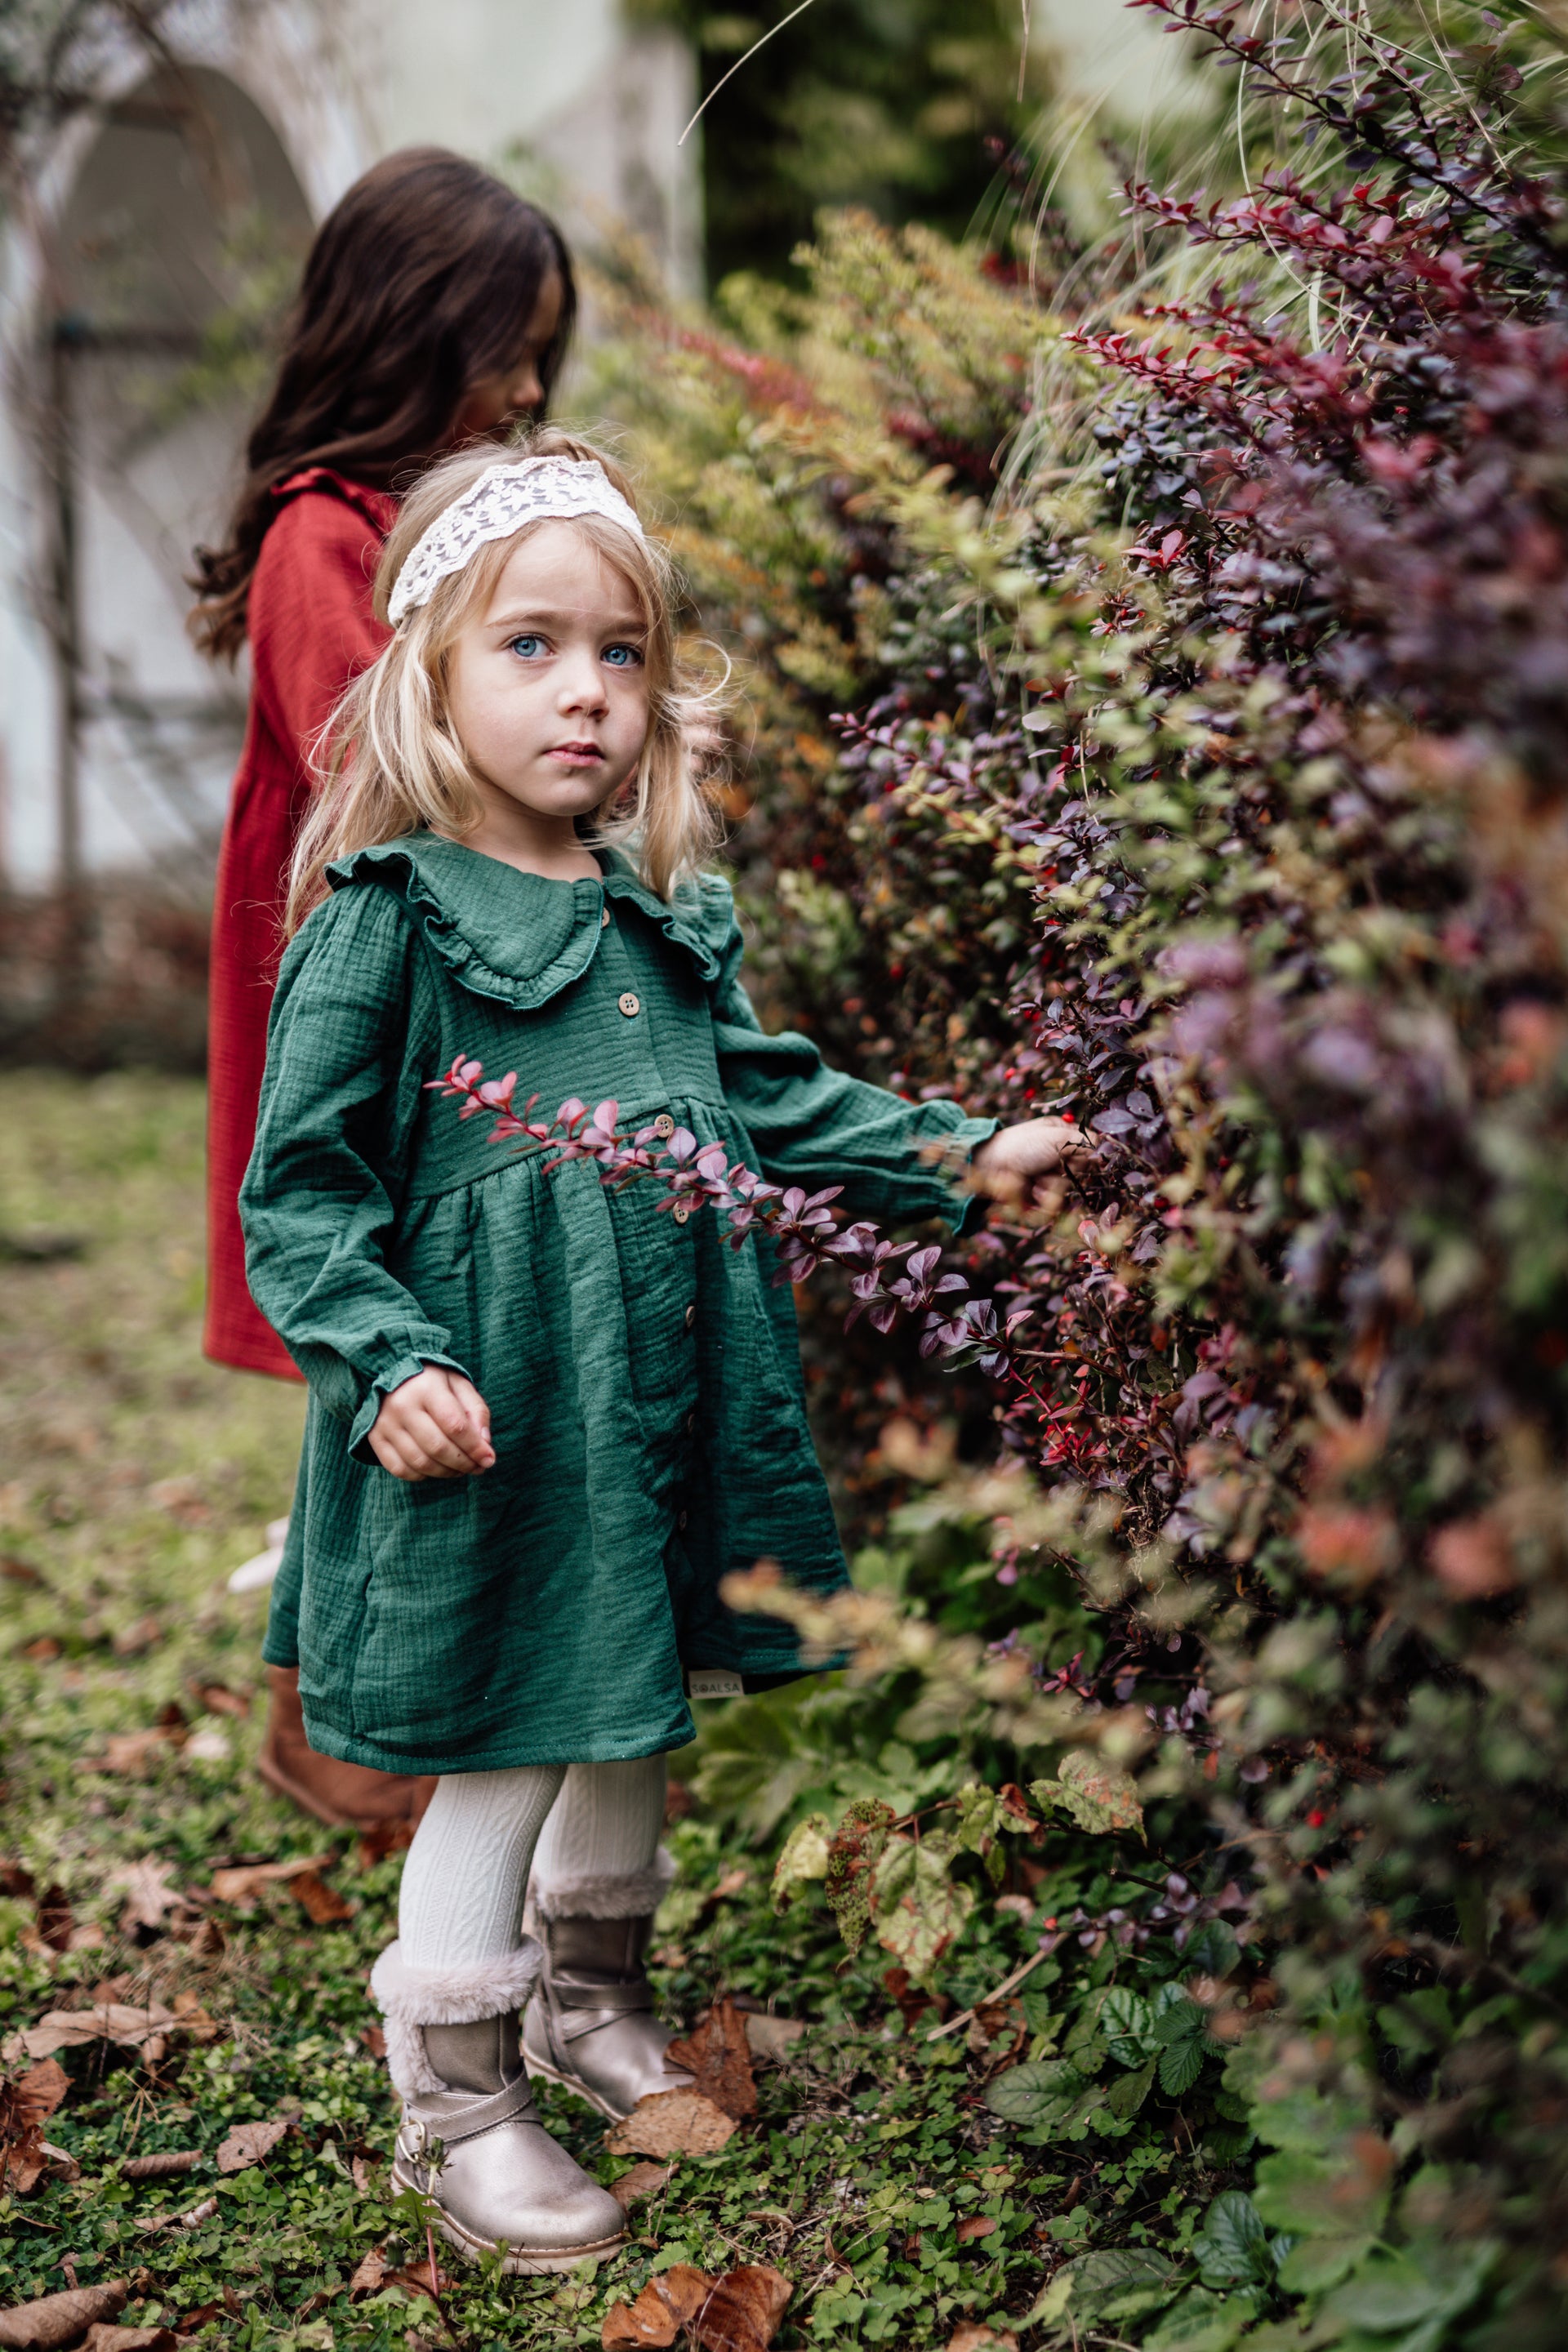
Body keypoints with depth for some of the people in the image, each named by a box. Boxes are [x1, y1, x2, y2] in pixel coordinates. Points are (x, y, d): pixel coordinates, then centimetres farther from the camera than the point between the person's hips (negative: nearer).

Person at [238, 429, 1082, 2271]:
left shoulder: (671, 916, 7)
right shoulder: (387, 918, -13)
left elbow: (770, 1102, 15)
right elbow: (302, 1186, -13)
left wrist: (963, 1155, 7)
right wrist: (388, 1364, -24)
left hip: (663, 1409, 7)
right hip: (492, 1423, -7)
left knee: (632, 1713, 21)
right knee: (502, 1755, 2)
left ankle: (592, 1997, 44)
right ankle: (456, 2101, 22)